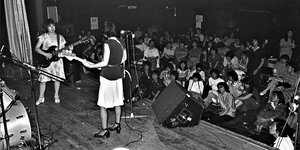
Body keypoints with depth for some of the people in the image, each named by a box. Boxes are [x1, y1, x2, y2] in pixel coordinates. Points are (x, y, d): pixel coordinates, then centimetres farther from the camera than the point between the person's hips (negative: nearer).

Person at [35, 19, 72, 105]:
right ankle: (41, 97, 15)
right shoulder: (43, 37, -3)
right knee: (43, 79, 1)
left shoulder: (60, 37, 4)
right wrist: (46, 54, -18)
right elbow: (36, 48, -5)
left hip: (57, 60, 2)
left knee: (57, 78, 7)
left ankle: (56, 96, 22)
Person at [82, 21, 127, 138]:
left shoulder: (107, 44, -16)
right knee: (117, 101, 17)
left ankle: (104, 130, 5)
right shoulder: (120, 42, 5)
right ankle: (117, 124, 28)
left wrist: (90, 65, -12)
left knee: (103, 104, 1)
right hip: (118, 74, 8)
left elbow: (105, 62, -19)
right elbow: (124, 59, 17)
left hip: (107, 75, -7)